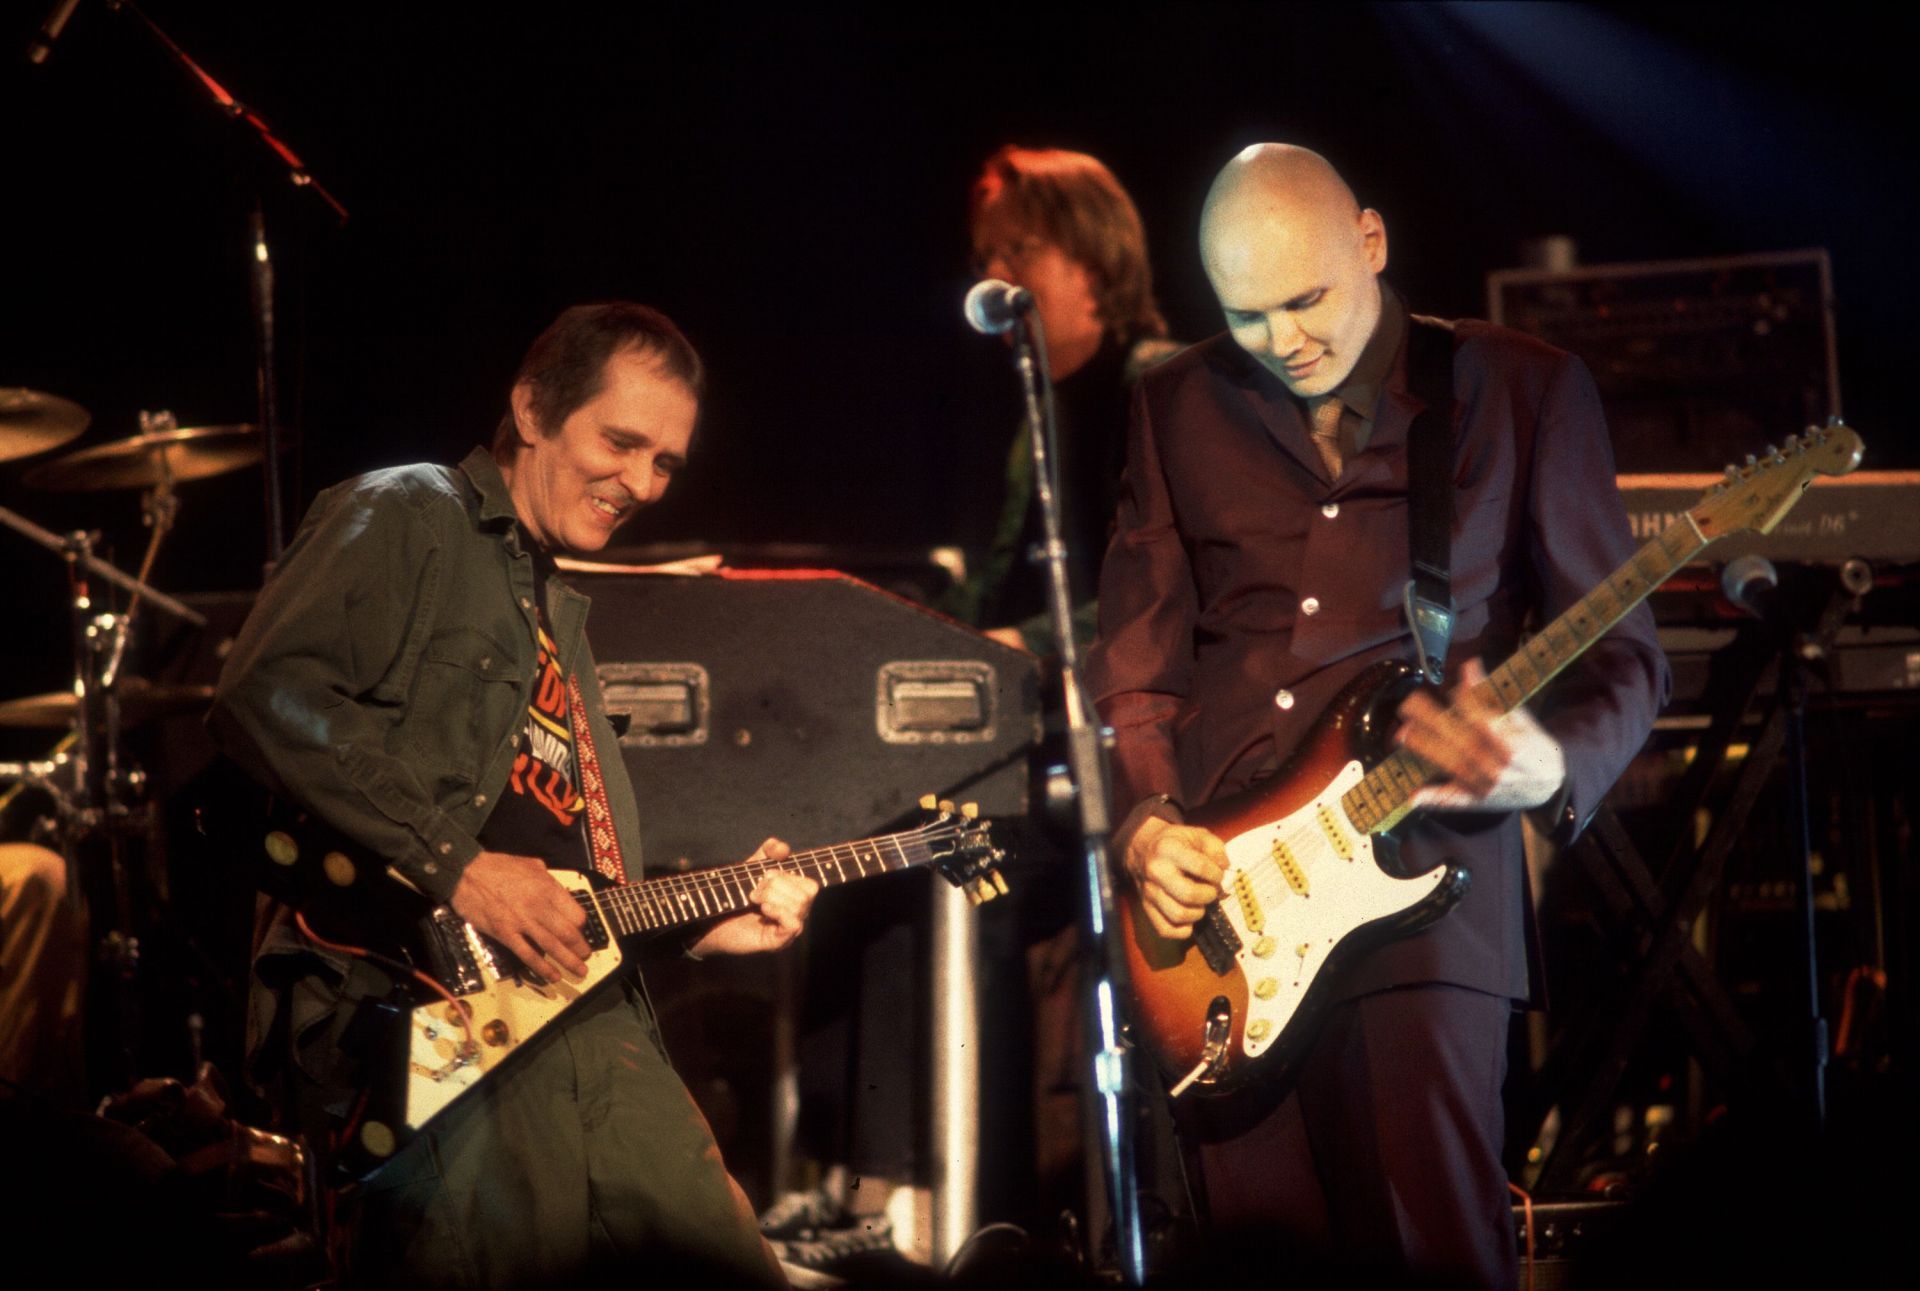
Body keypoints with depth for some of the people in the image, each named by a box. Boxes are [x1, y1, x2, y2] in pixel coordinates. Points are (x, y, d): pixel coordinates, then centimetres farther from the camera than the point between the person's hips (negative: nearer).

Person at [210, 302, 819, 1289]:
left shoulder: (558, 614, 30)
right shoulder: (405, 520, 3)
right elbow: (265, 697, -16)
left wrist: (703, 927, 16)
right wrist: (455, 865, -17)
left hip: (593, 1019, 9)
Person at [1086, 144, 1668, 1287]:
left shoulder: (1525, 390, 4)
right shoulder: (1181, 407, 13)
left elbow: (1623, 651, 3)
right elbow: (1136, 657, 14)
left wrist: (1553, 767, -17)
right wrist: (1145, 822, -3)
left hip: (1418, 885, -3)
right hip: (1211, 890, 3)